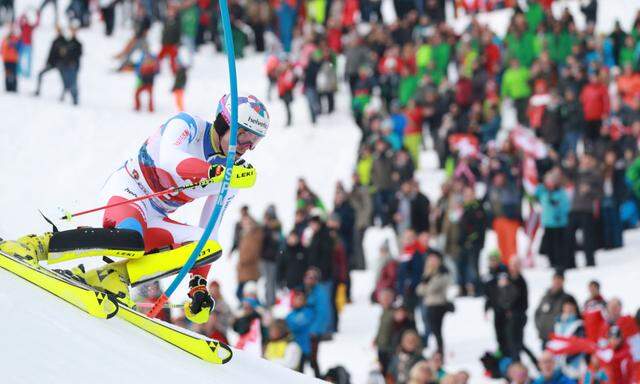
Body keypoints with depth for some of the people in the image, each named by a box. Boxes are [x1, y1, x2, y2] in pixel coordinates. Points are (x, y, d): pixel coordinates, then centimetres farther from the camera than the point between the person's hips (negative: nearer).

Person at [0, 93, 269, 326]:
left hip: (154, 220, 8)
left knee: (212, 249, -16)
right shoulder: (187, 126, -12)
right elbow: (169, 159, -33)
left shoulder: (231, 179, 6)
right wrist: (217, 173, -48)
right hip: (126, 193, -7)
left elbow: (208, 232, 12)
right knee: (133, 241, -39)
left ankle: (112, 276, -20)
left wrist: (199, 285, 5)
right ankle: (38, 245, -27)